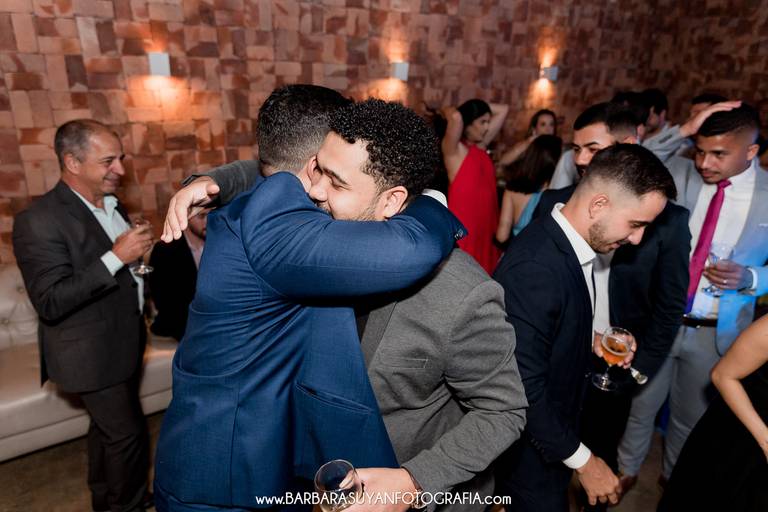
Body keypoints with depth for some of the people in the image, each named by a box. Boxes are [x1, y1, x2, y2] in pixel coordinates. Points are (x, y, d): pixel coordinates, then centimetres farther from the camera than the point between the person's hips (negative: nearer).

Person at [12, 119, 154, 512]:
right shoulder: (39, 221, -22)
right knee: (127, 434, 4)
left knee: (108, 427, 23)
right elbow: (50, 304, -27)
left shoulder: (110, 204, 5)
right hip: (91, 354, -8)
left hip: (122, 342, 8)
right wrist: (117, 257, -30)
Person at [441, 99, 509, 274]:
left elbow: (503, 110, 17)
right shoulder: (453, 149, -11)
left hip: (486, 222, 7)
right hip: (464, 226, -7)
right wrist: (448, 111, -9)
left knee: (485, 272, 11)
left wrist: (475, 105, 10)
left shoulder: (481, 145, 11)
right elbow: (455, 117, -30)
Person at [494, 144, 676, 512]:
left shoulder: (565, 241, -5)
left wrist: (591, 340, -4)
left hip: (553, 425, 8)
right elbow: (524, 388, -28)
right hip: (531, 448, -8)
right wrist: (582, 460, -17)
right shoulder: (533, 267, -34)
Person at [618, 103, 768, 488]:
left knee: (691, 416, 22)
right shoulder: (677, 172, -6)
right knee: (639, 405, 16)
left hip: (716, 334, 1)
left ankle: (675, 477, 50)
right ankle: (626, 469, 42)